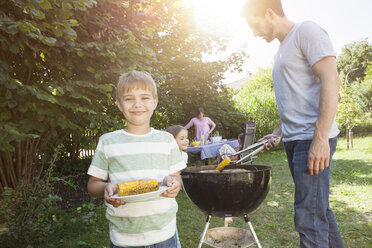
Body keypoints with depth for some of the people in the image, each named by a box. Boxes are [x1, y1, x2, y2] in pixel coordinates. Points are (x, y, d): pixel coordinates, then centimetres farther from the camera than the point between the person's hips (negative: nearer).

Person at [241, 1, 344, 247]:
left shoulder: (307, 31, -6)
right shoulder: (282, 50, 21)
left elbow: (331, 80, -17)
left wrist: (320, 139, -23)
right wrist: (278, 133, 19)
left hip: (313, 139, -9)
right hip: (293, 140, 9)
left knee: (309, 217, -9)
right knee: (319, 209, 16)